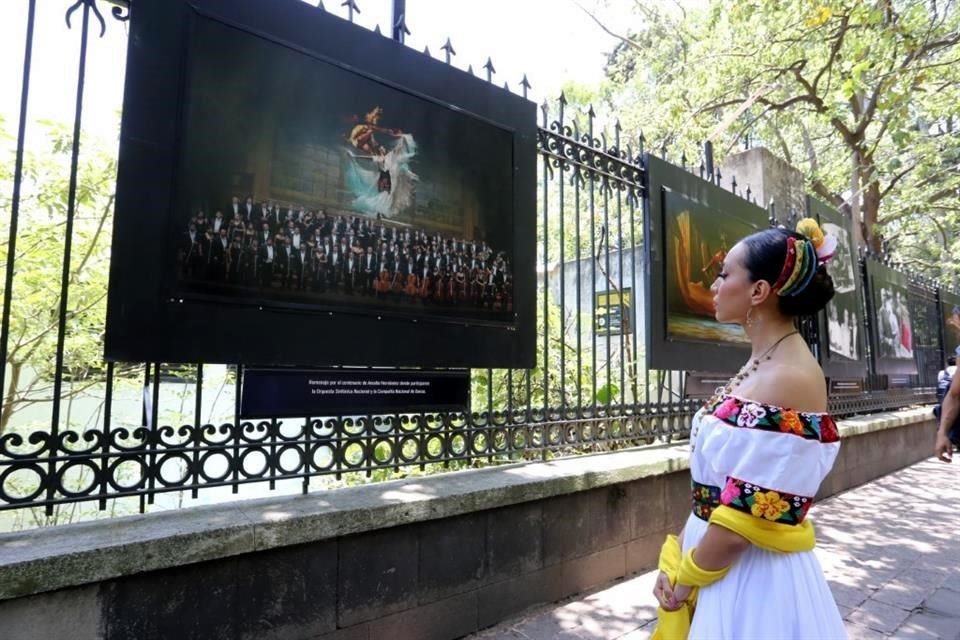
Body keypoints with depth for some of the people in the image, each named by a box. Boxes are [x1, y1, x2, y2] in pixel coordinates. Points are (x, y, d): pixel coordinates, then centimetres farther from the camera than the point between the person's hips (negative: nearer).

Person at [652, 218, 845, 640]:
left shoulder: (790, 379, -23)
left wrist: (686, 579, -10)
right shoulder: (759, 366, 5)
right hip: (716, 556, 8)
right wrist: (678, 554, 3)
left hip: (752, 574, -8)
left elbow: (749, 516, -24)